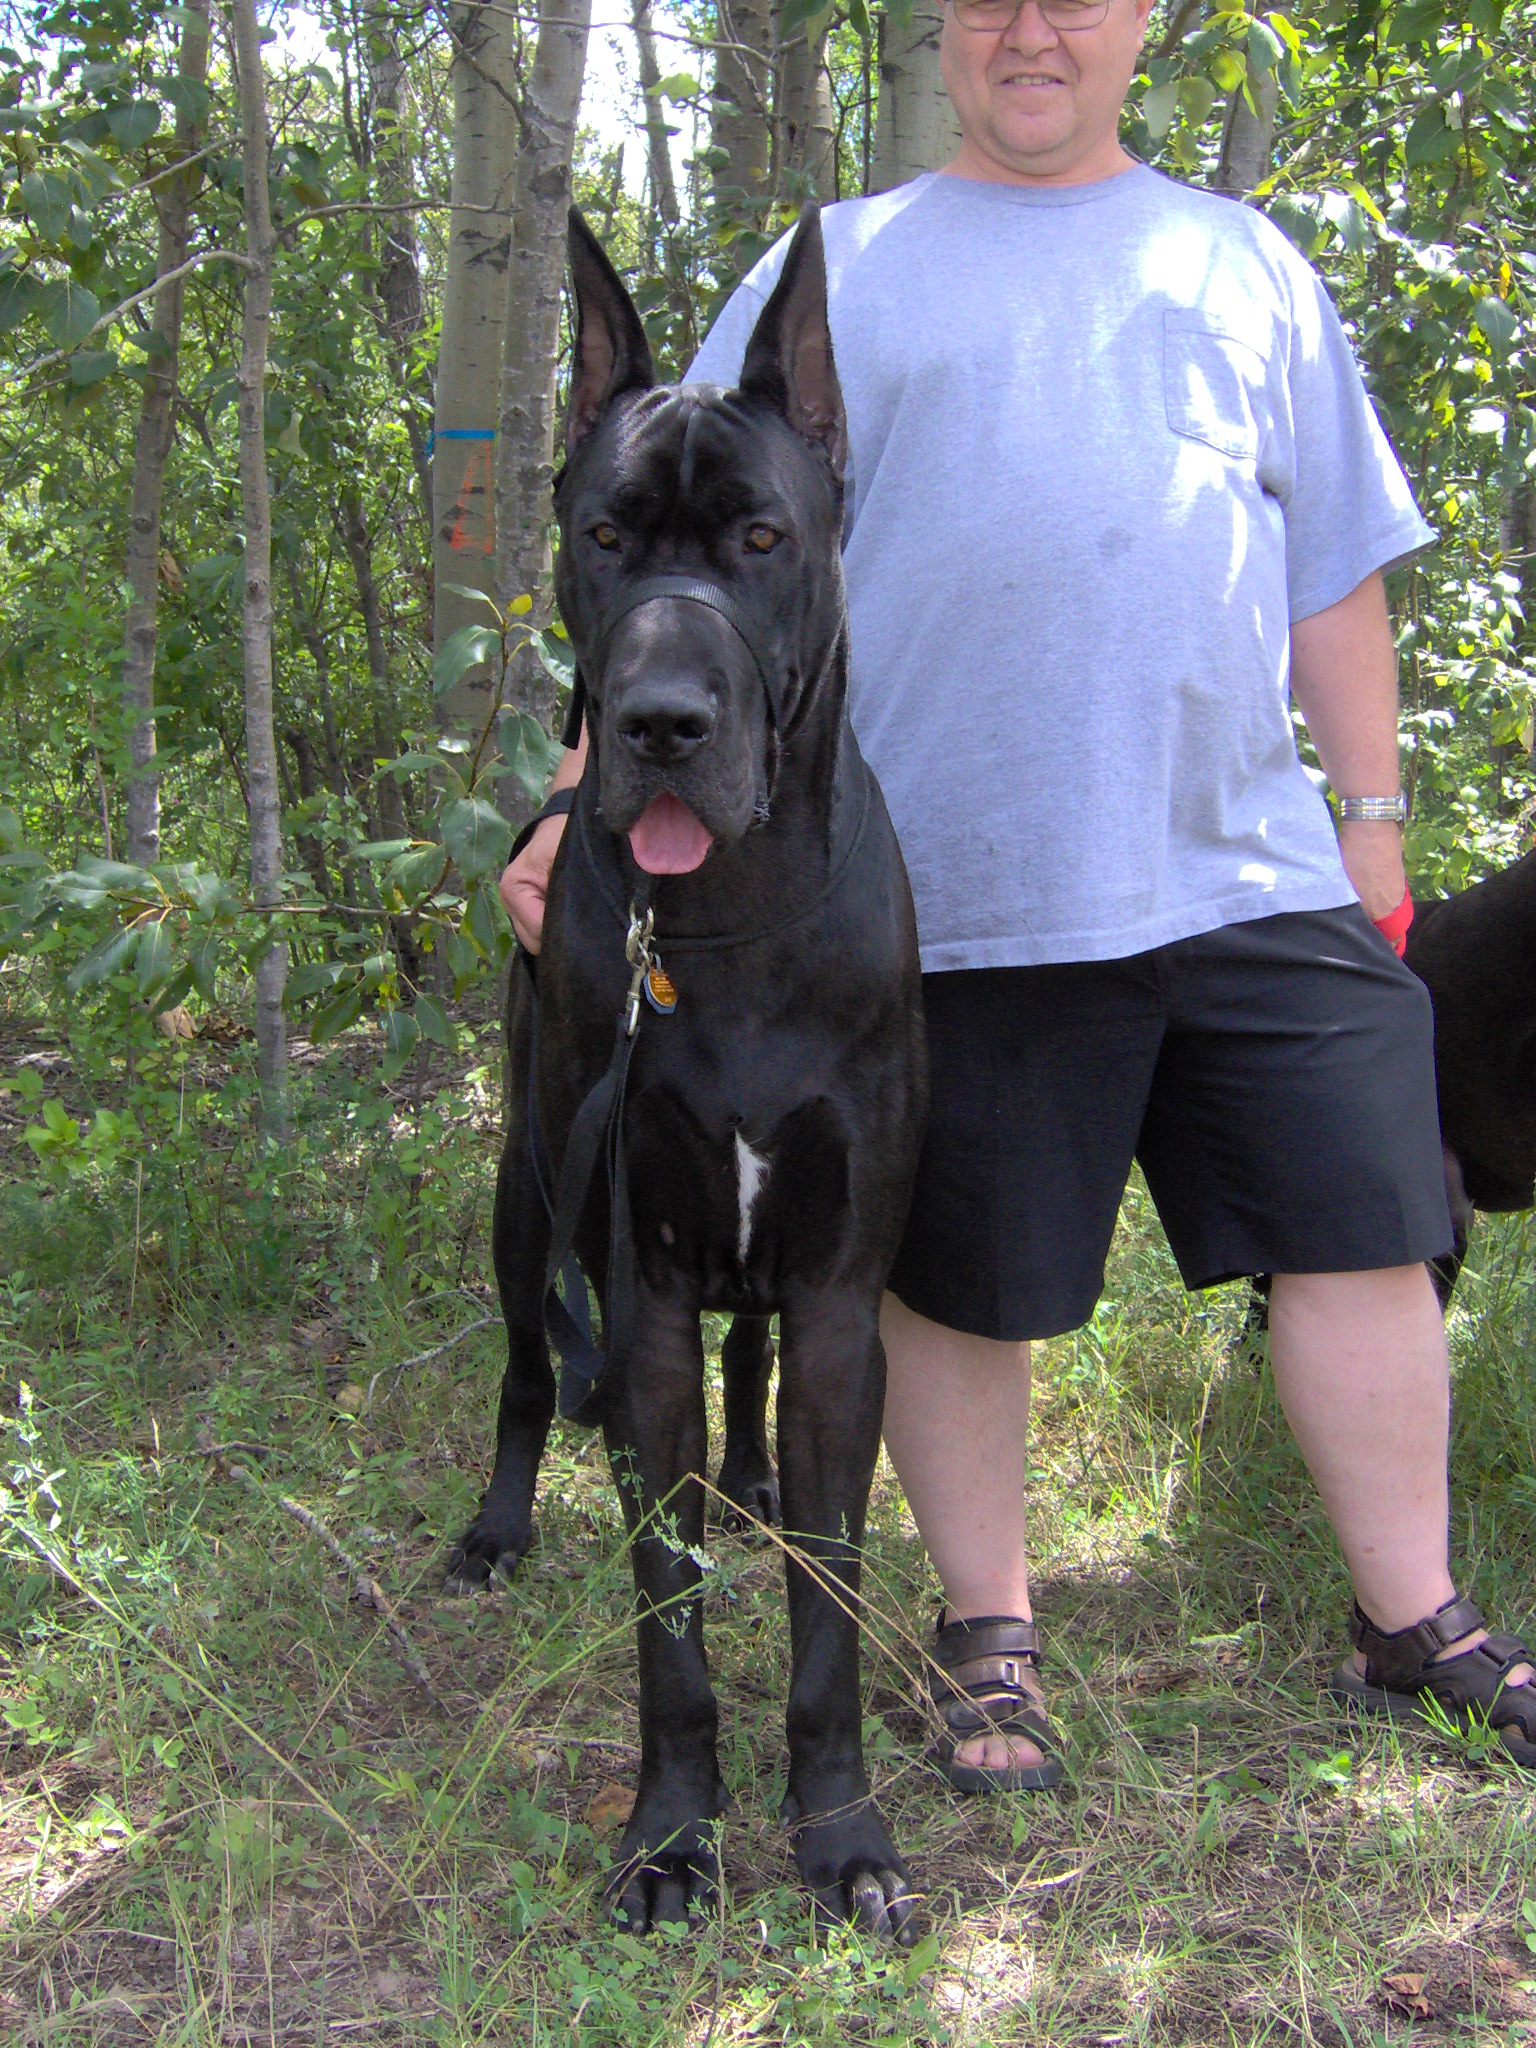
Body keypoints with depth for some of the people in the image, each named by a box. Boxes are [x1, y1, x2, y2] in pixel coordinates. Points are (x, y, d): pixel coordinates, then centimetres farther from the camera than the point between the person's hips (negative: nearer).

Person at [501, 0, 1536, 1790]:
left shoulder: (1242, 263, 18)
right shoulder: (839, 271, 9)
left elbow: (1332, 569, 19)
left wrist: (1375, 818, 14)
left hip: (1250, 869, 3)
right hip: (961, 887, -2)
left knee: (1364, 1233, 4)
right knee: (955, 1283, 4)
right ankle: (987, 1640, 23)